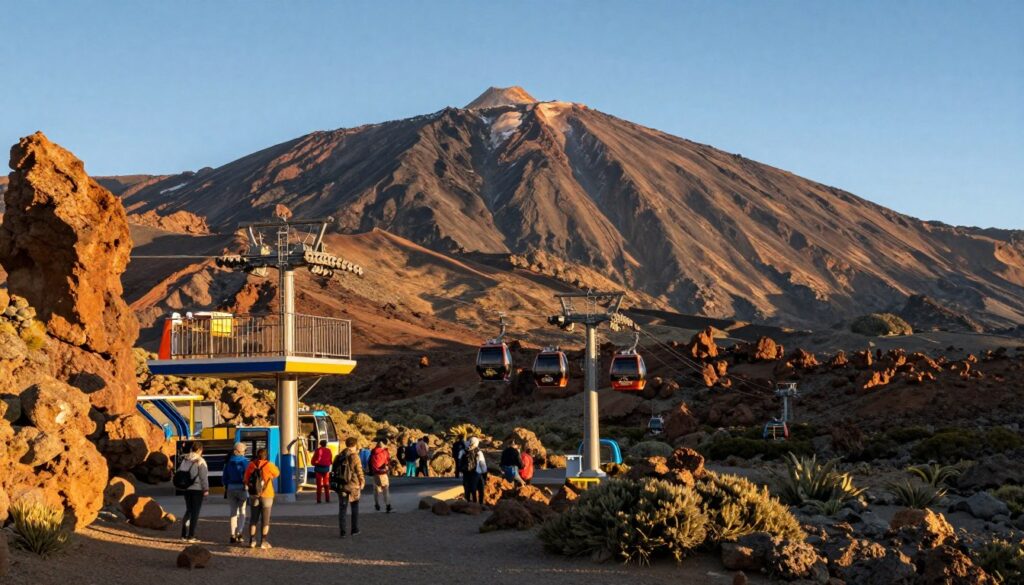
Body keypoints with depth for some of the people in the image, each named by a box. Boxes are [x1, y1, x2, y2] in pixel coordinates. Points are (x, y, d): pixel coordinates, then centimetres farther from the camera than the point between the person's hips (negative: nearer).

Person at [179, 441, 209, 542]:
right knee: (195, 512, 0)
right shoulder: (200, 461, -12)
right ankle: (191, 536, -2)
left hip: (187, 489, 6)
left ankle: (184, 535, 17)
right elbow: (203, 476, -15)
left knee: (188, 511, 17)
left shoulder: (185, 460, 7)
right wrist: (206, 489, -11)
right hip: (197, 489, -6)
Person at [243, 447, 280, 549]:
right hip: (266, 495, -3)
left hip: (254, 495, 3)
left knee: (254, 518, 14)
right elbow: (277, 473, 5)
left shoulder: (251, 465, -4)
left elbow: (246, 480, 0)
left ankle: (252, 540, 11)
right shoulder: (268, 465, -12)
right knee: (265, 519, 4)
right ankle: (263, 542, 1)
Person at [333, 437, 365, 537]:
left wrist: (337, 482, 14)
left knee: (342, 509, 6)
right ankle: (355, 530, 13)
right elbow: (359, 471, -12)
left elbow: (334, 470, 8)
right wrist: (362, 481, 3)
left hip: (341, 485, 4)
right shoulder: (354, 456, -11)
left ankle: (342, 531, 2)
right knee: (355, 508, 11)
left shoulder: (339, 456, 6)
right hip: (353, 486, -4)